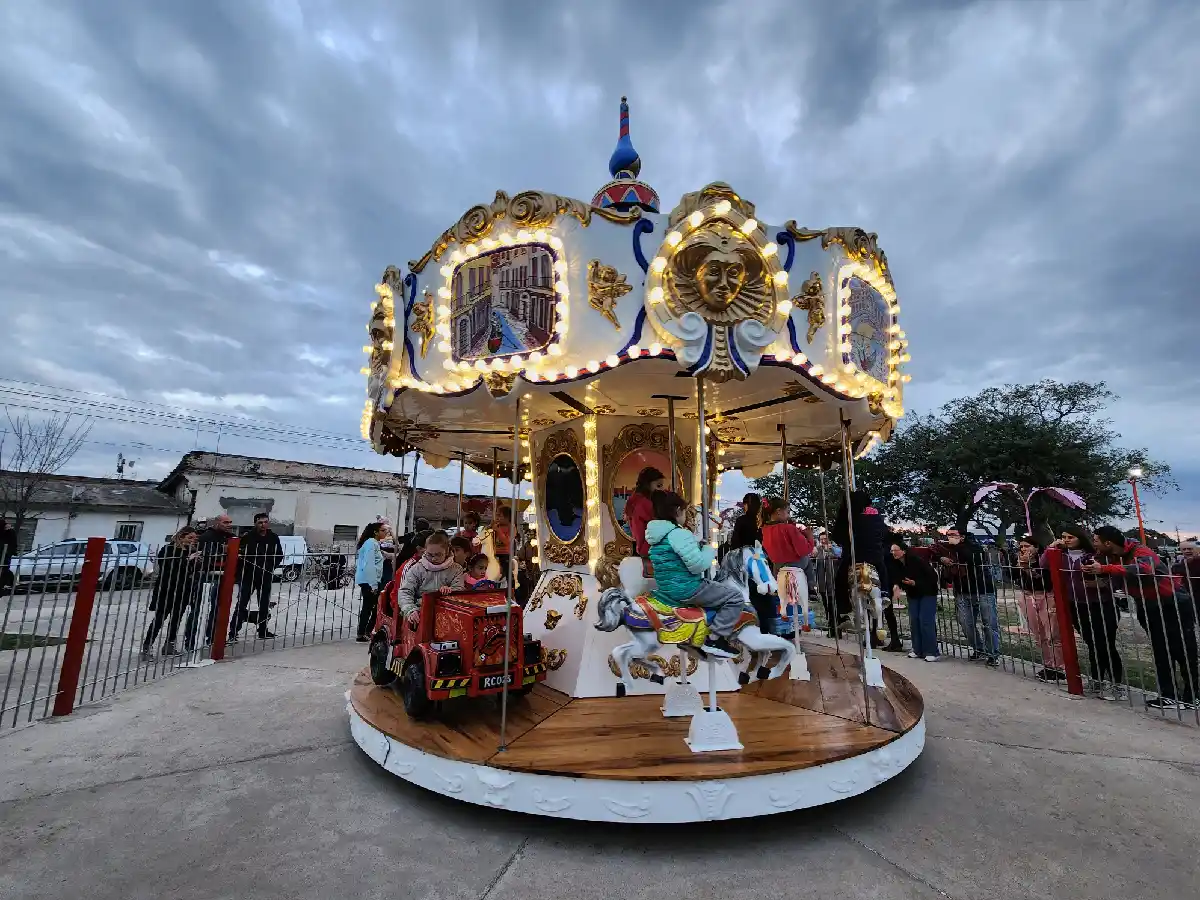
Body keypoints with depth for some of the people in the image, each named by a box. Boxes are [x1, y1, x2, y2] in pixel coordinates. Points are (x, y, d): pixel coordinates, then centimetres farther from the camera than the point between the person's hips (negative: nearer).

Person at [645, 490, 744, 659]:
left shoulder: (656, 534, 7)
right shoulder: (680, 534, -22)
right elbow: (698, 565, -24)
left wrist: (697, 546, 17)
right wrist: (709, 551, -6)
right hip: (685, 590, -10)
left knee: (722, 587, 30)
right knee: (735, 596, -2)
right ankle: (714, 640, -4)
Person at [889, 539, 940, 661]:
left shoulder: (917, 559, -25)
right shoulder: (897, 564, -6)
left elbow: (932, 576, -21)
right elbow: (898, 578, 1)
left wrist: (916, 583, -27)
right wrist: (897, 585, -20)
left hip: (927, 592, -6)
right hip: (912, 594, 7)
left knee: (926, 621, -10)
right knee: (913, 621, 5)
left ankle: (931, 652, -2)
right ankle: (918, 650, 14)